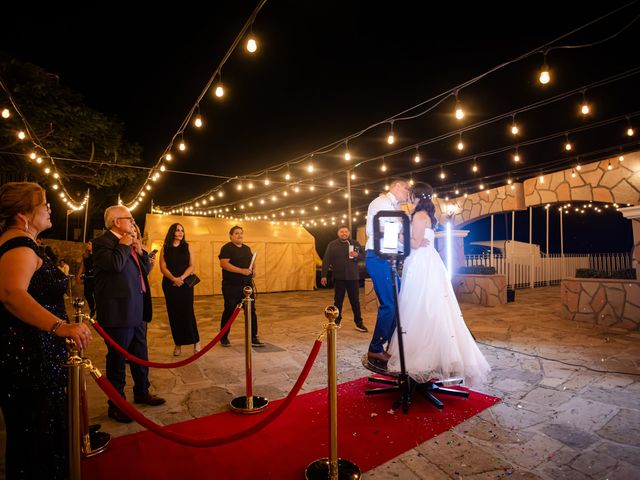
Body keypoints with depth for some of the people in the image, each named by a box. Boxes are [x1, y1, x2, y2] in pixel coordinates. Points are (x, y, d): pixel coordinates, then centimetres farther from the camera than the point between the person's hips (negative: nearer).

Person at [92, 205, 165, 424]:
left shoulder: (129, 243, 15)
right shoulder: (102, 242, -12)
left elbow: (145, 270, 17)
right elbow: (115, 264, -30)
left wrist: (140, 251, 2)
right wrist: (124, 245, -15)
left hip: (136, 310, 9)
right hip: (118, 312, -9)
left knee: (140, 354, 20)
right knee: (117, 359, 4)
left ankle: (142, 392, 36)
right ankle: (116, 404, 20)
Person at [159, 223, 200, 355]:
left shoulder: (187, 247, 5)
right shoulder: (165, 248, 4)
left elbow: (191, 266, 0)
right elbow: (163, 267, -3)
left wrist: (182, 278, -15)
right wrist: (174, 279, -19)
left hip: (186, 283, -1)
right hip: (169, 284, 1)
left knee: (187, 312, -4)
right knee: (174, 314, 4)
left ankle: (196, 341, 6)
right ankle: (178, 343, 13)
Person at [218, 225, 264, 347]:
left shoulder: (247, 248, 15)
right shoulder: (227, 248, -8)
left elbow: (252, 262, 25)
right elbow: (224, 264, -21)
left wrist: (253, 269, 1)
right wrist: (241, 271, -27)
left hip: (247, 285, 6)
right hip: (231, 286, -6)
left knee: (251, 311, 5)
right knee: (229, 312, 5)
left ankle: (253, 338, 14)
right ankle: (224, 338, 22)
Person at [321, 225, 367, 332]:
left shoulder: (355, 243, 6)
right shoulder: (332, 245, 1)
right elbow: (326, 261, -1)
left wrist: (357, 256, -12)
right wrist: (323, 275, -5)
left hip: (353, 277, 1)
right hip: (339, 277, -1)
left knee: (355, 300, 6)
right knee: (338, 300, 10)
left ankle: (359, 323, 15)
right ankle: (336, 321, 25)